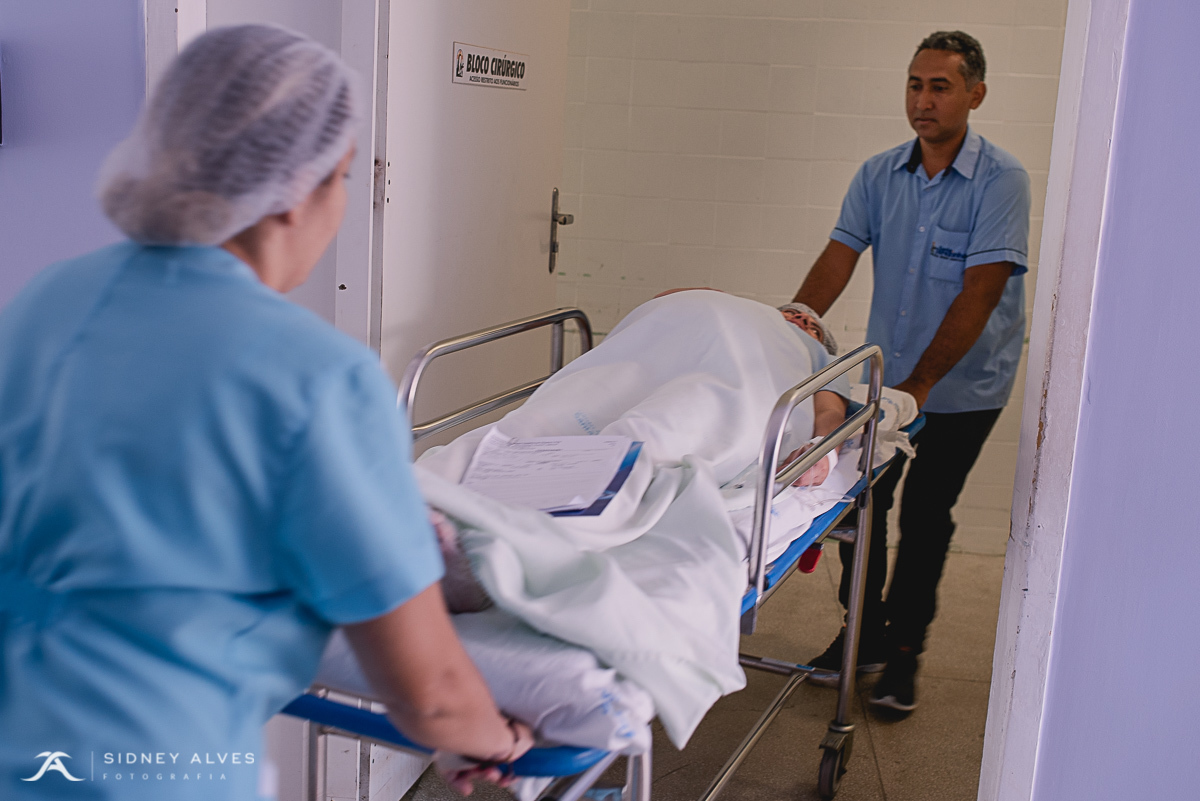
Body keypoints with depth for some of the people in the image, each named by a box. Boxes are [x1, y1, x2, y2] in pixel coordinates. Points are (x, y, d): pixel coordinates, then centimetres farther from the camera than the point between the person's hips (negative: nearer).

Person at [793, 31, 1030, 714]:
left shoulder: (1001, 180, -15)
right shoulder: (879, 175, 0)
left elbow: (980, 291, -21)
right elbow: (839, 259, -4)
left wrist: (919, 384, -26)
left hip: (962, 387, -4)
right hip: (883, 374, 4)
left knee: (926, 517, 3)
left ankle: (904, 651, 20)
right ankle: (864, 632, 27)